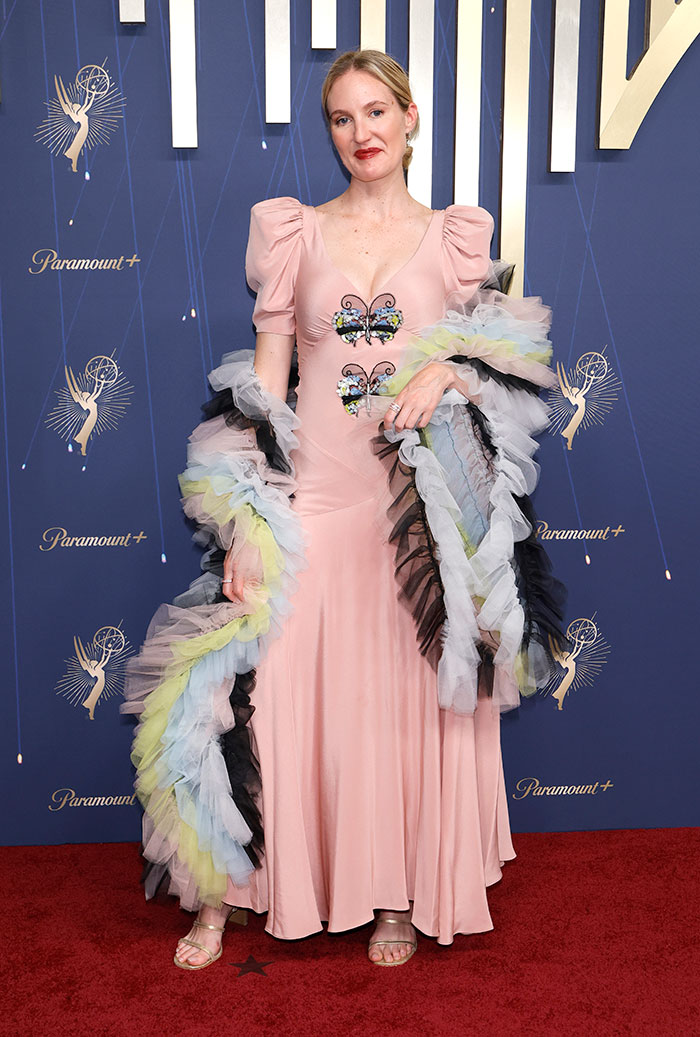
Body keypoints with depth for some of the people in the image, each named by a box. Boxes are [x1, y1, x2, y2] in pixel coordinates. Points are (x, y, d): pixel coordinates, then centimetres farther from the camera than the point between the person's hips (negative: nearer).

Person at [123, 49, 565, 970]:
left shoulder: (455, 236, 9)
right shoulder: (294, 232, 8)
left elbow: (498, 359, 10)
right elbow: (262, 384, 4)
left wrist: (445, 374, -13)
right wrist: (246, 521, -4)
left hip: (421, 510, 1)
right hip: (312, 500, 0)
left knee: (410, 707, 5)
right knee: (276, 697, -2)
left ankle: (399, 898, 24)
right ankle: (223, 894, 18)